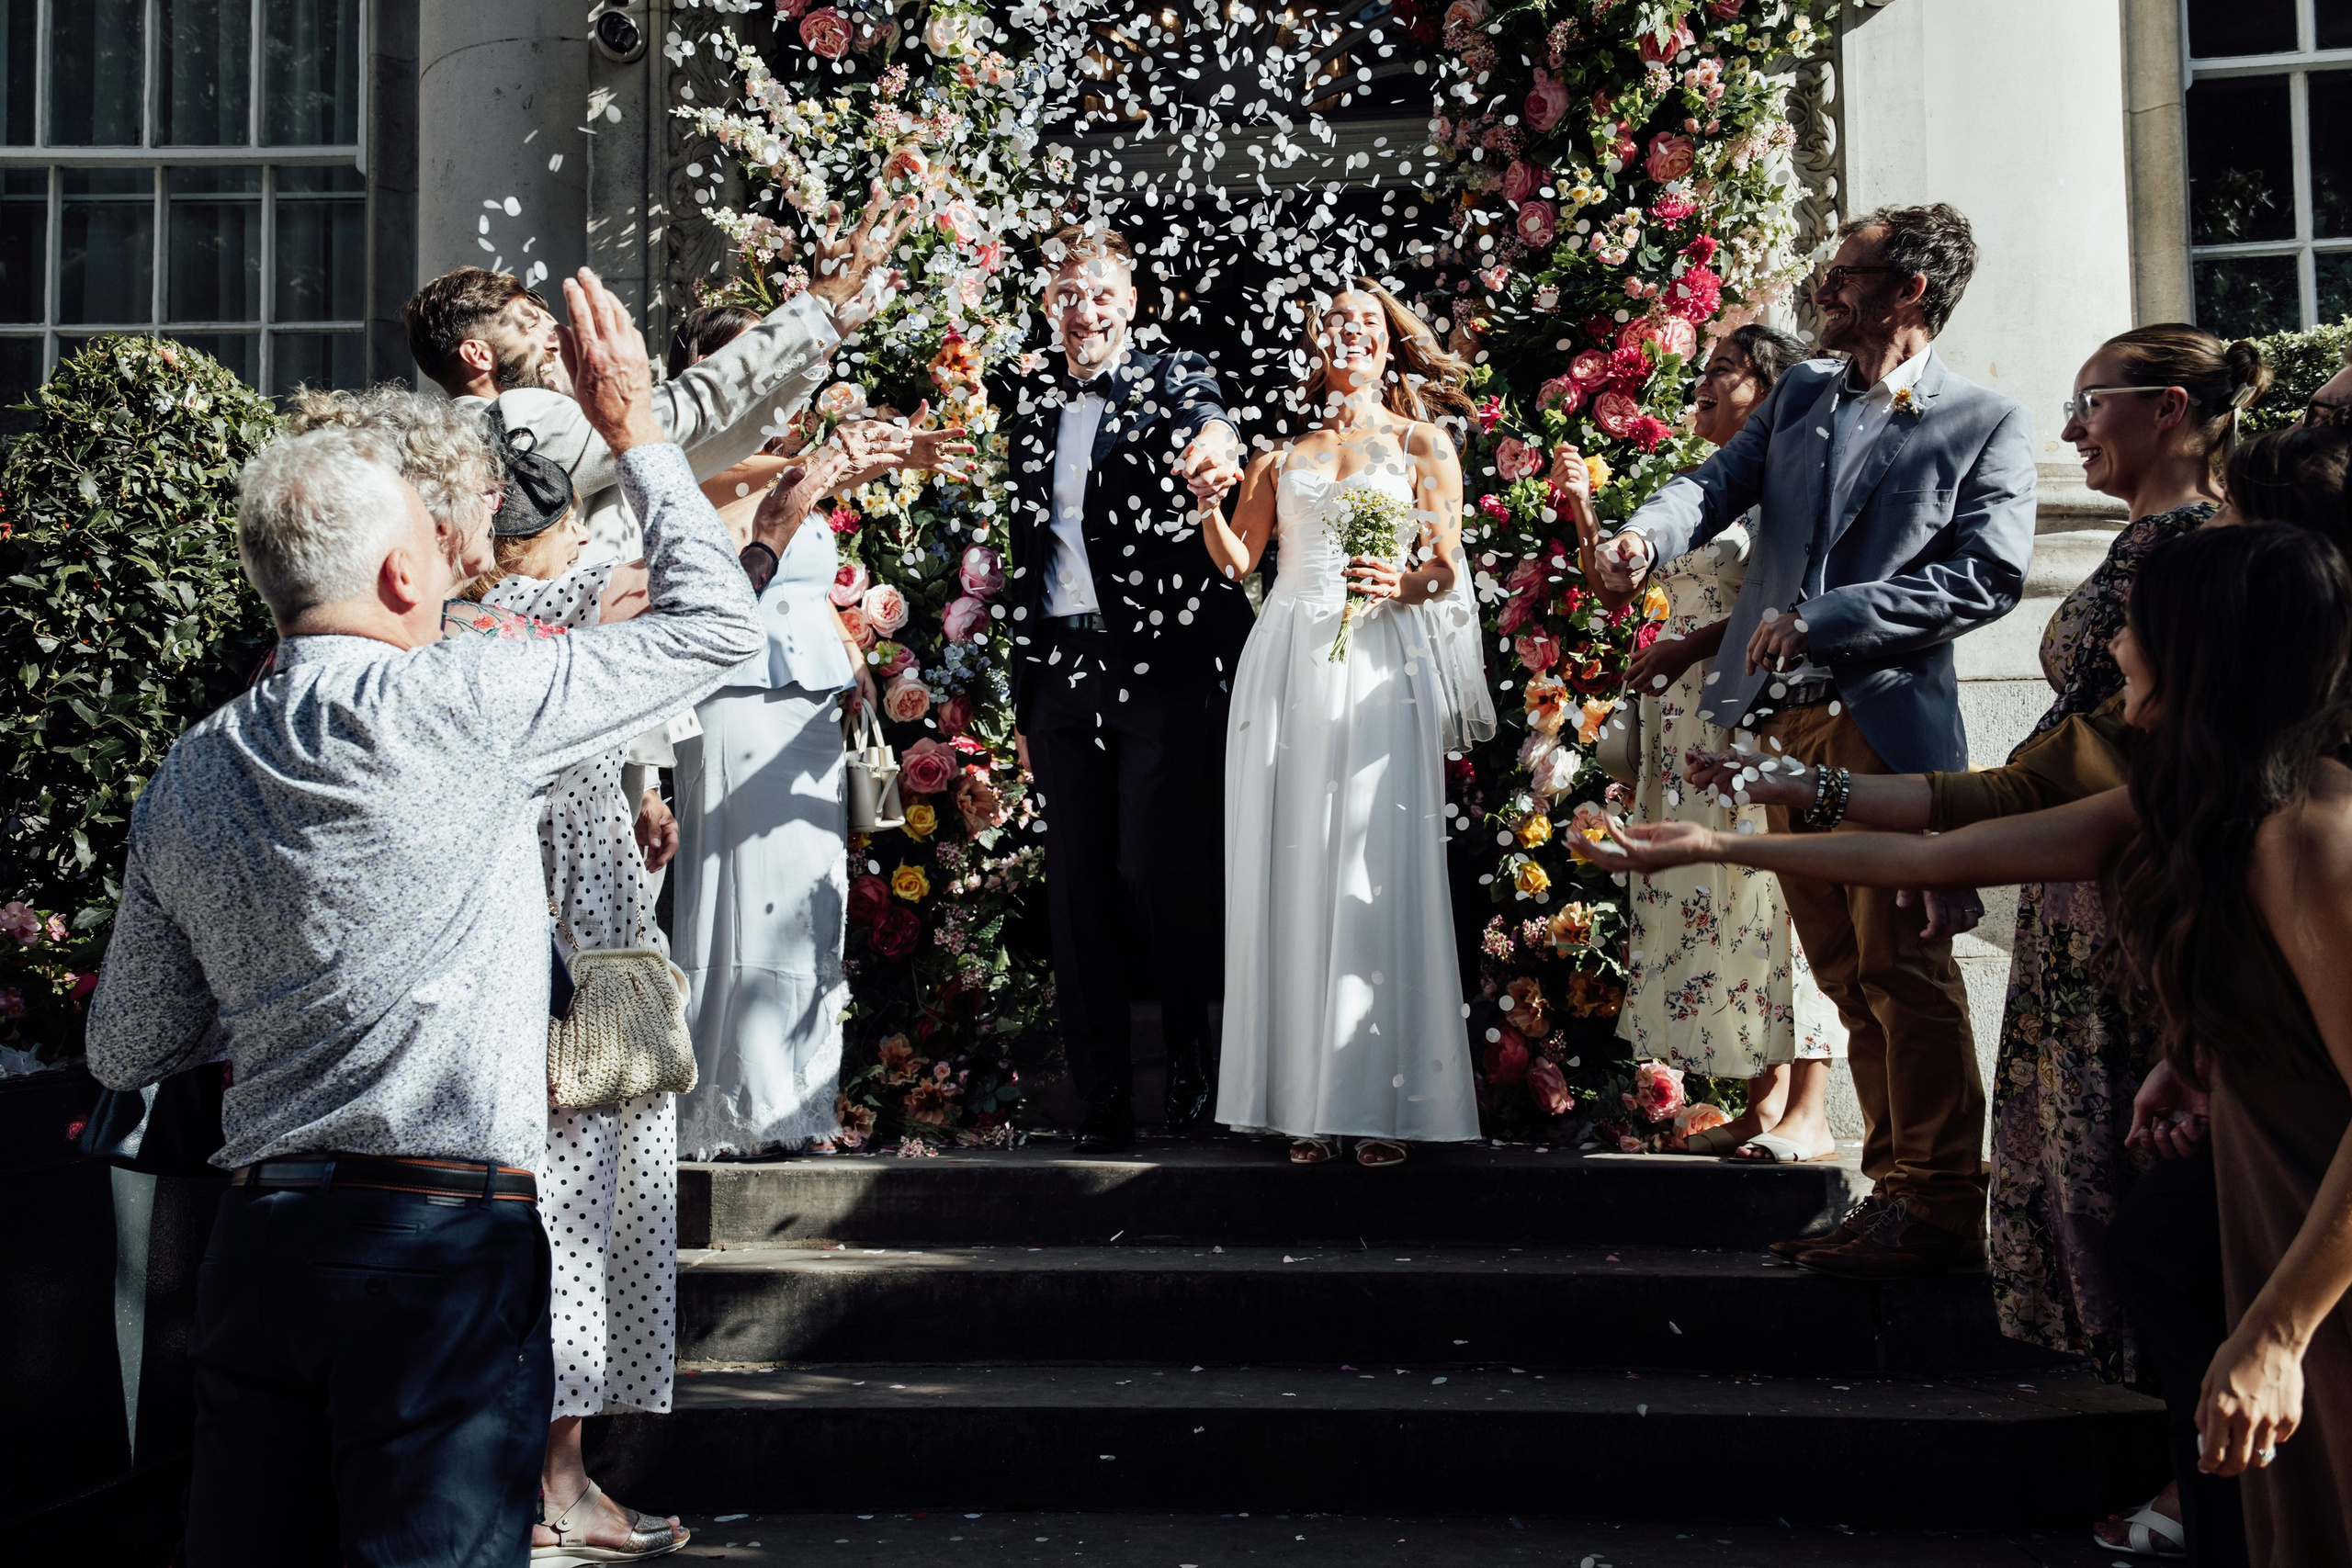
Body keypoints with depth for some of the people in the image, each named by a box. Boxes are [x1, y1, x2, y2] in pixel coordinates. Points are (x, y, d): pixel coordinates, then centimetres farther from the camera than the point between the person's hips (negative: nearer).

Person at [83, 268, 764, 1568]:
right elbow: (714, 623, 0)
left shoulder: (184, 781, 9)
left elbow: (126, 1050, 17)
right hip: (442, 1239, -6)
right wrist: (633, 428, 11)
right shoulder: (454, 706, -10)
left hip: (254, 1238, 7)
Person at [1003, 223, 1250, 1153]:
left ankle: (1194, 1055, 12)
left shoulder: (1169, 380, 4)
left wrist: (1214, 444, -47)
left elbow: (1204, 412, -22)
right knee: (1078, 886, 5)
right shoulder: (1033, 428, 18)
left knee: (1157, 868, -11)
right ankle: (1103, 1097, 13)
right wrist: (1024, 707, 17)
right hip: (1063, 676, 5)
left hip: (1161, 668, -5)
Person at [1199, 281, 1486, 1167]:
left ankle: (1379, 1102, -5)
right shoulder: (1284, 454, 20)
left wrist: (1400, 582, -15)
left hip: (1380, 663, -2)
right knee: (1290, 871, -3)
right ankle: (1306, 1103, 1)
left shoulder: (1422, 445, 13)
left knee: (1375, 872, -9)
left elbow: (1446, 570, 6)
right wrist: (1207, 497, -5)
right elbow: (1236, 562, 11)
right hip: (1288, 666, 3)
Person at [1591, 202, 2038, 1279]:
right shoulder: (1801, 396, 16)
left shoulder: (1987, 425, -1)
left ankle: (1944, 1205, 4)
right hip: (1784, 723, 6)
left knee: (1902, 967, -6)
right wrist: (1647, 533, -16)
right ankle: (1898, 1184, 20)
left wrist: (1823, 618, -16)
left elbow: (1989, 576, -11)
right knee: (1845, 972, 10)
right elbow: (1721, 480, 7)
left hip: (1890, 722, -6)